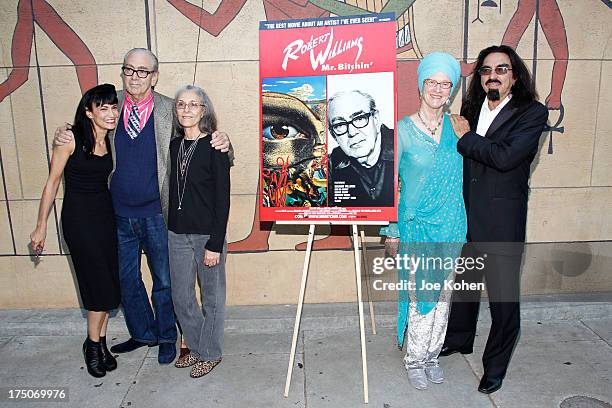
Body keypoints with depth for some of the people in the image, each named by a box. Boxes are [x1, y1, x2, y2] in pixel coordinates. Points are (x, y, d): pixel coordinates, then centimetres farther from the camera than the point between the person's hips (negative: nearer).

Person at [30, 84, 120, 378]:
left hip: (106, 215, 5)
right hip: (78, 218, -5)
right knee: (101, 288, -2)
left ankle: (100, 342, 27)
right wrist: (41, 226, -4)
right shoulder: (70, 138, -12)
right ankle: (93, 344, 21)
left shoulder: (113, 141, 3)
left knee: (108, 286, 8)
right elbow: (52, 182, -6)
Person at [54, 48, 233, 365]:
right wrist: (65, 137, -1)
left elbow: (200, 141, 0)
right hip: (119, 215, 3)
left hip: (157, 215, -3)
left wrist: (221, 142, -22)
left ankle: (167, 337, 35)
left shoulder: (170, 110, -6)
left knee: (164, 280, 13)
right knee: (126, 279, 17)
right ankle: (143, 333, 40)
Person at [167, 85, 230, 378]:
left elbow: (222, 200, -13)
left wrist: (215, 244, -16)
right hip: (177, 233, 6)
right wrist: (170, 228, 8)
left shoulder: (214, 147, -10)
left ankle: (210, 353, 27)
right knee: (181, 297, 14)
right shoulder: (174, 146, 7)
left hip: (207, 234, -5)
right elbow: (173, 191, 11)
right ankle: (196, 347, 35)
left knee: (211, 297, 10)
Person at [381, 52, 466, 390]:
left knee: (442, 294, 13)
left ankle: (432, 355, 33)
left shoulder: (456, 127, 4)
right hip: (416, 226, -4)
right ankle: (415, 359, 24)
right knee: (421, 295, 2)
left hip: (451, 226, 4)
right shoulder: (403, 130, -8)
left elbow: (463, 176, 14)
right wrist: (390, 230, -6)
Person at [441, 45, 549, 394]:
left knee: (504, 296, 4)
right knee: (464, 283, 22)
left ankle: (496, 366, 24)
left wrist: (466, 137, -12)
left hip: (503, 221, -5)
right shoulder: (470, 109, 8)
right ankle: (460, 339, 44)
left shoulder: (533, 113, -7)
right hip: (465, 215, 5)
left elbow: (505, 156, -22)